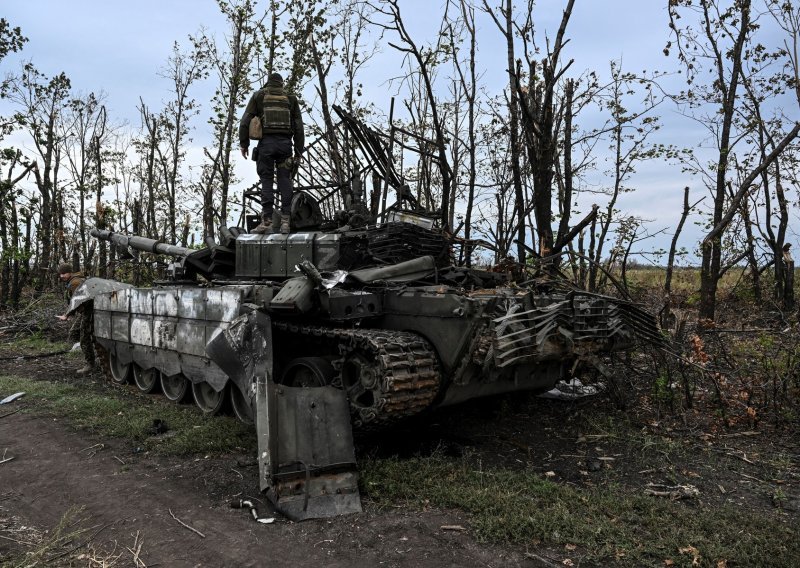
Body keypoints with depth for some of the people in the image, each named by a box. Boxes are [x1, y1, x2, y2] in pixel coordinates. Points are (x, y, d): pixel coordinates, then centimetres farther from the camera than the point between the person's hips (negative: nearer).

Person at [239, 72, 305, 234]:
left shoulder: (258, 95, 12)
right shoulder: (291, 99, 16)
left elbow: (245, 121, 3)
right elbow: (299, 127, 10)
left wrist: (244, 143, 7)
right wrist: (298, 152, 10)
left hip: (266, 142, -1)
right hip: (285, 143, 1)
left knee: (266, 180, -2)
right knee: (285, 180, 1)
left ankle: (267, 221, -9)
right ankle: (285, 220, -6)